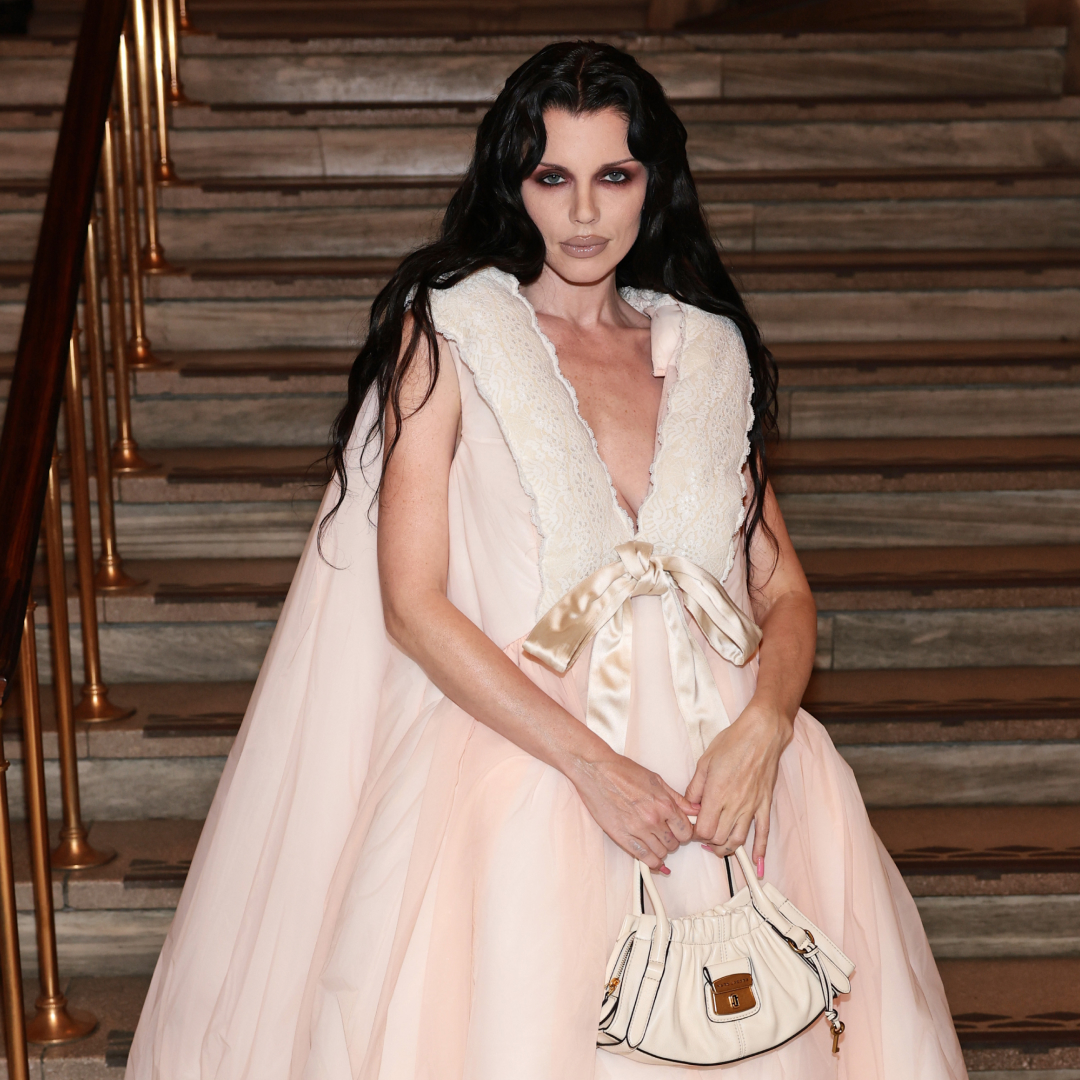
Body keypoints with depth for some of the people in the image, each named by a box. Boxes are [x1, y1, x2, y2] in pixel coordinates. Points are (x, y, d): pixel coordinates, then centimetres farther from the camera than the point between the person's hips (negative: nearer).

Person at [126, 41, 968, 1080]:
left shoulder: (708, 351, 16)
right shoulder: (446, 331, 3)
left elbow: (784, 591, 14)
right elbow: (411, 603, -5)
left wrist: (763, 728, -9)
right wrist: (591, 765, -14)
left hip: (716, 765, 4)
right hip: (516, 751, -3)